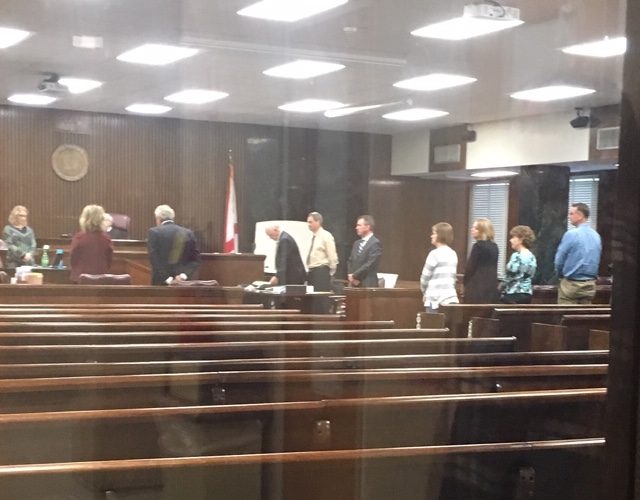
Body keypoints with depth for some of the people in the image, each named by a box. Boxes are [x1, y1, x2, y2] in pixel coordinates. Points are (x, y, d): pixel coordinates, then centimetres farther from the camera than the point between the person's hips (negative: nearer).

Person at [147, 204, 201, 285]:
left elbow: (154, 260, -11)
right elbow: (195, 260, 1)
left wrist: (167, 279, -13)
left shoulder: (154, 232, -3)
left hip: (161, 283, -3)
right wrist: (184, 275, -7)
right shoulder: (189, 233, 7)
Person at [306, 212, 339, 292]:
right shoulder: (312, 237, 15)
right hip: (311, 272, 8)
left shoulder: (326, 236, -8)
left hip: (321, 271, -8)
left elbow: (332, 257, -10)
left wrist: (330, 274, -7)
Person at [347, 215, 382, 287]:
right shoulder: (357, 243, 18)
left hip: (368, 285, -7)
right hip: (355, 284, 7)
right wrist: (350, 275, -1)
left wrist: (355, 276, -12)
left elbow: (370, 264, -17)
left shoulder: (375, 243, -9)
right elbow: (350, 261, 17)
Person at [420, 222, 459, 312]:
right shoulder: (453, 254, 13)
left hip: (436, 300, -7)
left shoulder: (435, 254, -9)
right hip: (451, 299, 7)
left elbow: (425, 277, -4)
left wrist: (425, 293, 15)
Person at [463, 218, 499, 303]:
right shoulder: (494, 246, 14)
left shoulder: (478, 246, -11)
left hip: (477, 287, -8)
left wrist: (465, 283, 3)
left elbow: (470, 267, -10)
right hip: (491, 287, 8)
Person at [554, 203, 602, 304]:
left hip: (571, 284, -6)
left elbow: (559, 260, -8)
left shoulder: (571, 234, -14)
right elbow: (597, 260, 13)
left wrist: (561, 274, 10)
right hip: (590, 284, 6)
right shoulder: (596, 236, 5)